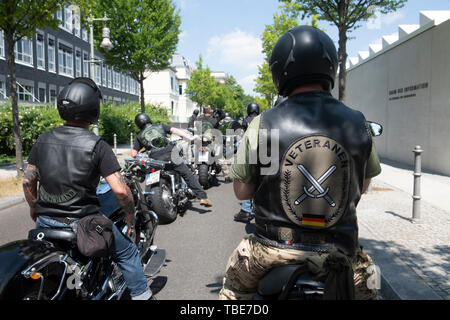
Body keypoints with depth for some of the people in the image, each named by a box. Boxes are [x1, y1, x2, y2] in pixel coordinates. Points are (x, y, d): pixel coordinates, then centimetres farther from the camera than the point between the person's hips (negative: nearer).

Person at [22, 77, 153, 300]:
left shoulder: (43, 140, 1)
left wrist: (34, 207, 24)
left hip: (45, 221, 5)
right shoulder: (97, 145, -15)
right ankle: (141, 295, 20)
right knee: (127, 252, 16)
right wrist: (130, 215, -3)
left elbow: (28, 181, 7)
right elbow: (120, 190, -20)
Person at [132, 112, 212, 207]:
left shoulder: (140, 136, 22)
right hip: (170, 154, 0)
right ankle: (203, 197, -5)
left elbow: (133, 154, 15)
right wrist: (189, 137, 2)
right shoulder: (160, 126, 23)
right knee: (188, 175, 2)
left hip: (156, 160, 0)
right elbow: (174, 130, 7)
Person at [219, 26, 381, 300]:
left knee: (235, 287, 29)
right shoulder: (357, 123, -7)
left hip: (276, 247, -1)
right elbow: (363, 186, 7)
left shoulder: (263, 124, -14)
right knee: (365, 281, 34)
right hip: (338, 248, 2)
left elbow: (242, 191, -6)